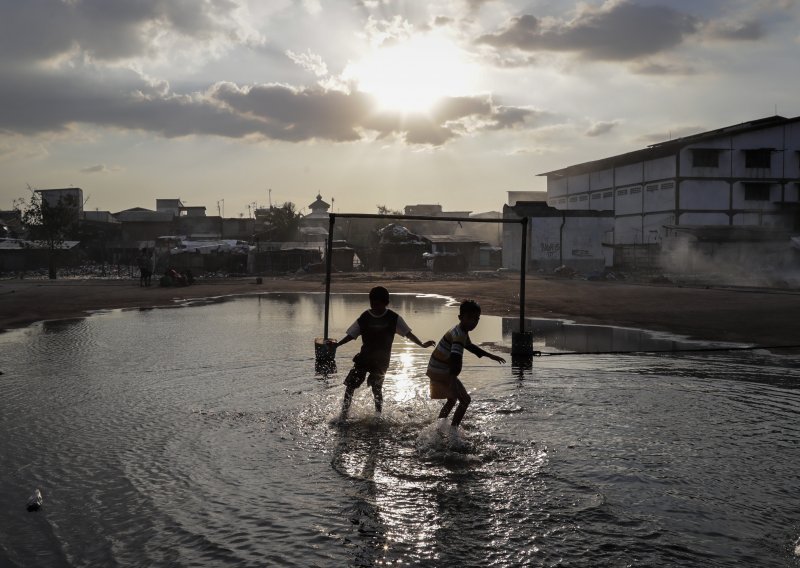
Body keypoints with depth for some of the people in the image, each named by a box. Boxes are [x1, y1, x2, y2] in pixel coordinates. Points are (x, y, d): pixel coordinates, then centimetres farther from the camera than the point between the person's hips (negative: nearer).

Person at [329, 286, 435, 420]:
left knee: (377, 388, 1)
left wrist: (422, 344, -2)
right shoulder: (364, 317, -4)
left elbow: (407, 333, 1)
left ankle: (378, 416, 17)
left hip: (381, 360, -2)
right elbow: (351, 334, 2)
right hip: (364, 357, 2)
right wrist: (337, 344, -7)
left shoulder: (393, 318, -6)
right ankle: (344, 414, 8)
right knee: (350, 384, -4)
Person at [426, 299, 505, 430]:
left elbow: (470, 346, 30)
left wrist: (490, 356, 38)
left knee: (452, 400, 27)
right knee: (465, 400, -8)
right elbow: (455, 358, -37)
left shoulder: (462, 332, 9)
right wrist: (453, 383, -48)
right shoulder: (459, 335, -24)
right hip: (442, 373, -10)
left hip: (436, 371, 10)